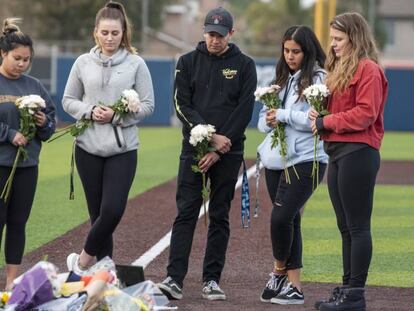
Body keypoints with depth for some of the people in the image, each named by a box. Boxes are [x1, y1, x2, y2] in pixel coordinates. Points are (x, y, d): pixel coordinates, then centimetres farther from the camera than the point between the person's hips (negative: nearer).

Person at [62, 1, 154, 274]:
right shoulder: (83, 63, 6)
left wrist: (117, 116, -12)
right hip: (89, 148, 2)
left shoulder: (136, 64, 0)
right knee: (98, 213, 5)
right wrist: (89, 112, -9)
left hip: (123, 149, -2)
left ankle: (83, 260, 5)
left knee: (113, 211, -13)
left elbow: (148, 105, 1)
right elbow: (68, 101, 11)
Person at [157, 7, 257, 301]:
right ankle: (175, 279, -12)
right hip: (194, 148, 0)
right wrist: (210, 137, -13)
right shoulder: (188, 62, 7)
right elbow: (182, 105, 0)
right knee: (186, 213, -6)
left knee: (220, 216, 4)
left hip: (228, 152, 0)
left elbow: (244, 111, -3)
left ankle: (211, 280, 8)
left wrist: (219, 149, -10)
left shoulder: (244, 65, 4)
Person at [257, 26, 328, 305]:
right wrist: (269, 122, -5)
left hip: (305, 160, -7)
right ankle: (293, 285, 14)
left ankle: (279, 271, 9)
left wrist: (284, 115, -12)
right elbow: (264, 118, 17)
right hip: (276, 159, 7)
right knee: (289, 220, 9)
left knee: (281, 217, -14)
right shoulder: (281, 79, 16)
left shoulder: (319, 79, -6)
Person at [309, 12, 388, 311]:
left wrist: (326, 122, -11)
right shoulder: (340, 68, 20)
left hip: (358, 152, -10)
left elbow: (365, 114, -17)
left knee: (358, 227, -6)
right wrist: (320, 118, 1)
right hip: (338, 152, 10)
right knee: (346, 227, 12)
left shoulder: (368, 70, -10)